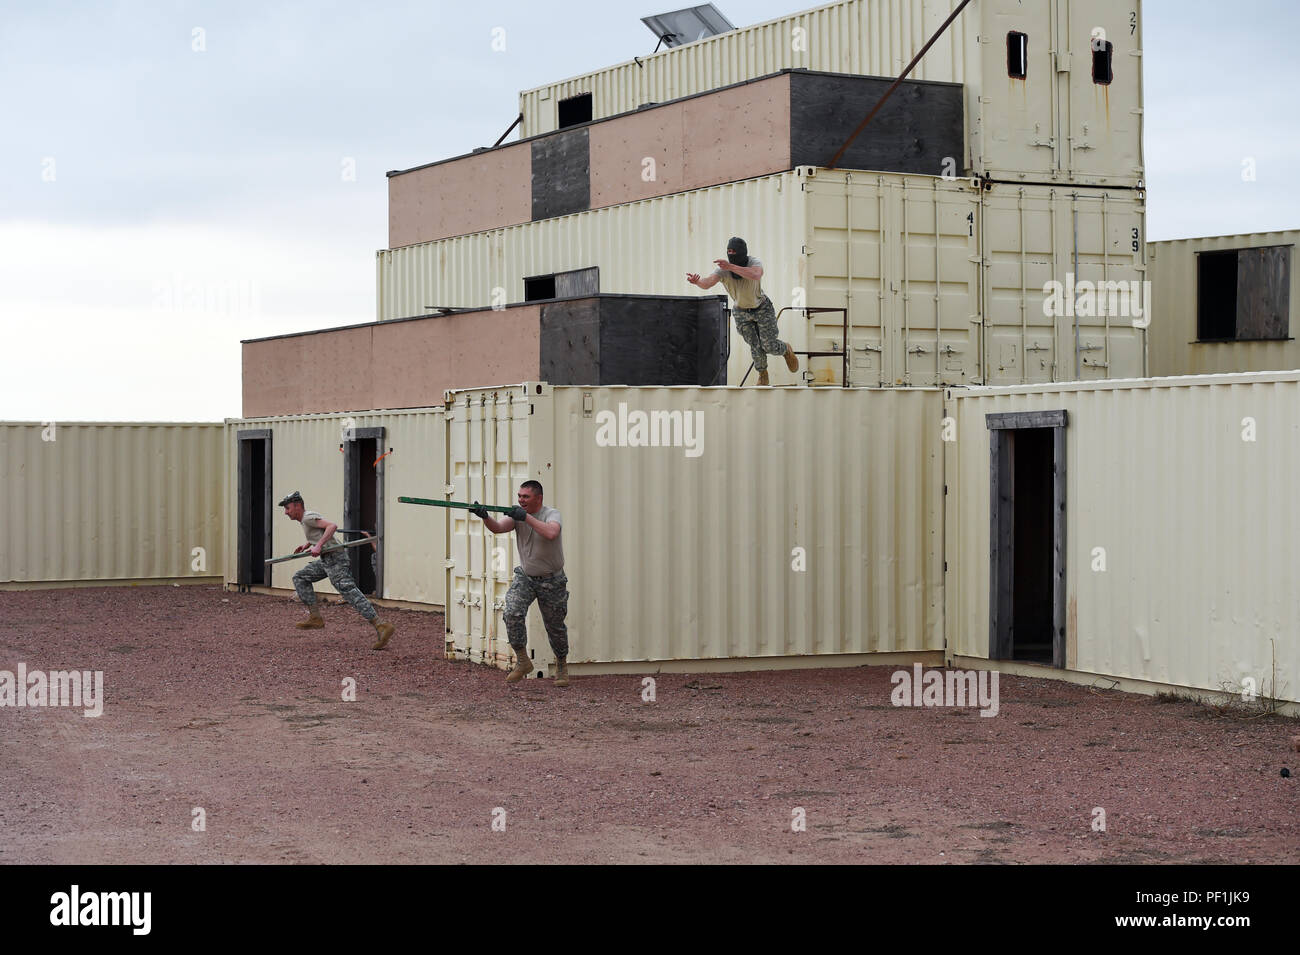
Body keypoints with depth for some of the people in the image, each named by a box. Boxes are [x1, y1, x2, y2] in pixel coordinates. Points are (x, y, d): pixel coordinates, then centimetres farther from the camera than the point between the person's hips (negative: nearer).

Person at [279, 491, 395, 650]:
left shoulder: (308, 517, -7)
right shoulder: (306, 519, 23)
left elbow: (332, 526, -20)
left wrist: (318, 545, -24)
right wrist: (307, 545, 29)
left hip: (334, 558, -10)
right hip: (326, 560, 10)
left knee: (349, 592, -17)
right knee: (300, 578, 15)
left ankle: (381, 627, -25)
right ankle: (315, 618, 10)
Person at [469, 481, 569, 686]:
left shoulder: (551, 514, -14)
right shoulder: (517, 514, -4)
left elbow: (551, 533, -36)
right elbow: (497, 527, -20)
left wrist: (526, 517, -36)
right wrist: (485, 516, -41)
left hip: (551, 581, -3)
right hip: (525, 577, 3)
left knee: (555, 626, 7)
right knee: (513, 613, -20)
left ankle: (561, 665, 31)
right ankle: (522, 661, -6)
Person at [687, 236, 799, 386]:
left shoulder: (753, 262, -26)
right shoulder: (723, 269, -21)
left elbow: (756, 275, -50)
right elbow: (708, 283, -37)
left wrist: (731, 267, -62)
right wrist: (697, 281, -62)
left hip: (762, 308, -2)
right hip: (742, 312, 2)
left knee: (769, 346, -2)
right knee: (755, 346, -3)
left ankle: (787, 350, 33)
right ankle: (762, 375, 24)